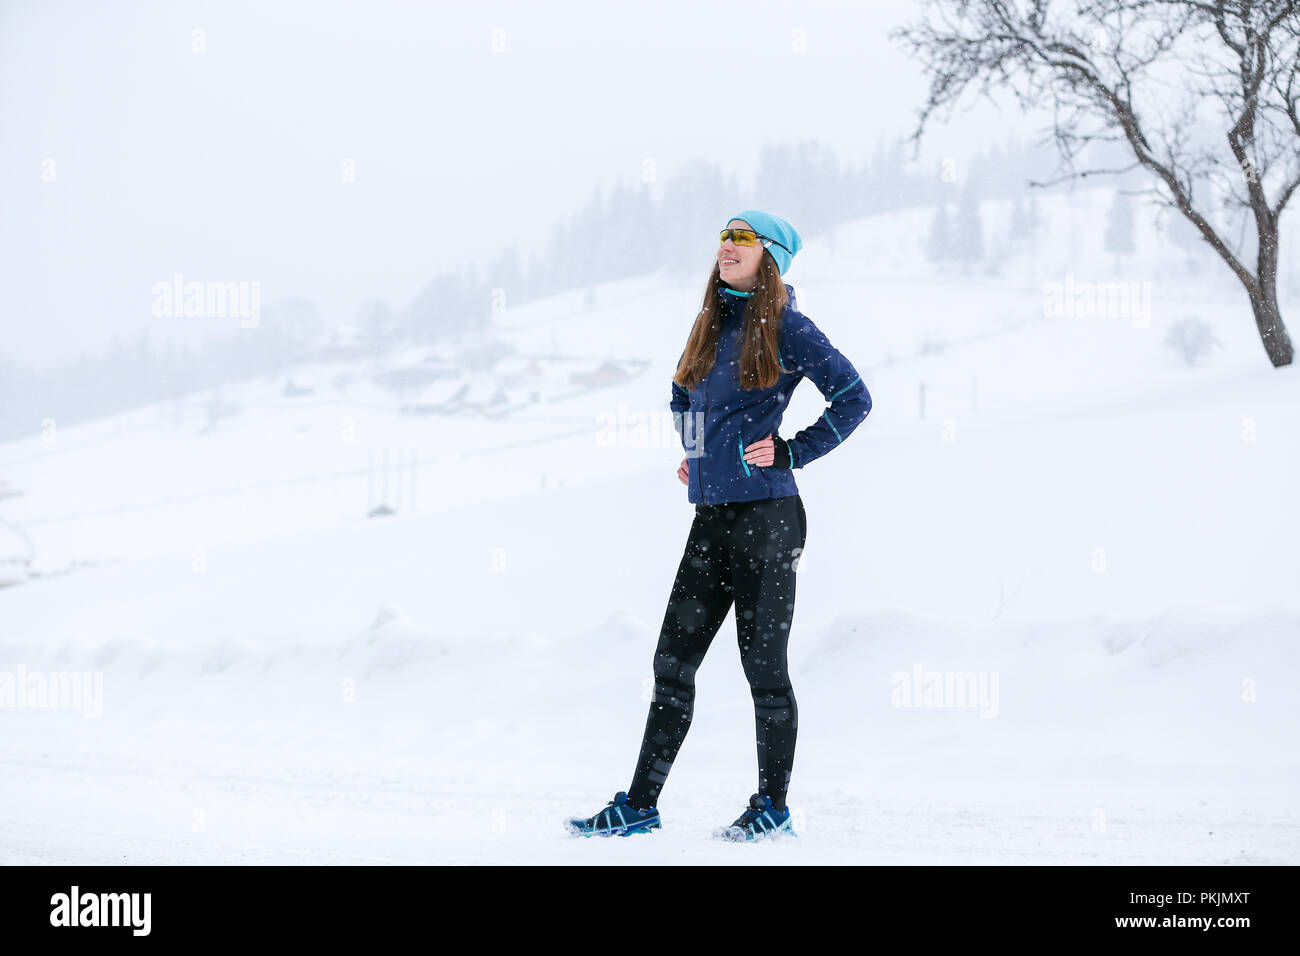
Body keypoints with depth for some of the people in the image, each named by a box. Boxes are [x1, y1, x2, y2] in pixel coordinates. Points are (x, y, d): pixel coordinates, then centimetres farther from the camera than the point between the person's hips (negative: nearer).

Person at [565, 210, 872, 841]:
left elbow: (853, 398, -9)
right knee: (673, 662, 5)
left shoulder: (784, 326, -6)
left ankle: (773, 808, 10)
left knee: (763, 663, -1)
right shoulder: (712, 325, 15)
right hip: (711, 516, 7)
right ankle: (639, 805, 9)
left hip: (766, 516, -7)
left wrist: (791, 452, -11)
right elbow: (685, 394, 34)